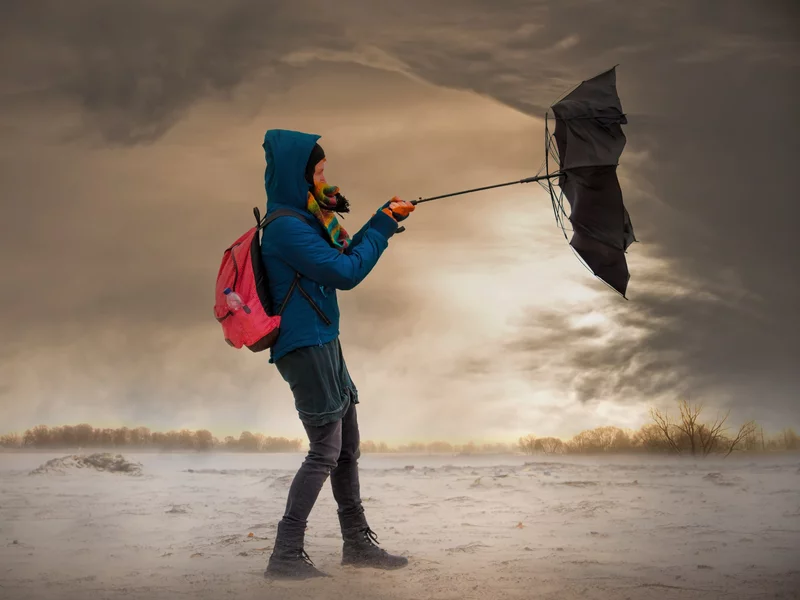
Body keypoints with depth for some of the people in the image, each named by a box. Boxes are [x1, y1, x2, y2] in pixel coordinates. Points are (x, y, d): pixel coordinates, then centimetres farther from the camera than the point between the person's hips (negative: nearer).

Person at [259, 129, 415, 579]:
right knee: (325, 451, -8)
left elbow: (346, 255, 23)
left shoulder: (306, 219, 14)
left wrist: (385, 220, 12)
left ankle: (358, 542, 23)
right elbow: (345, 274, -16)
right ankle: (286, 554, -3)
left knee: (348, 447, 14)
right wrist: (383, 226, -6)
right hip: (305, 346, -10)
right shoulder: (285, 226, -16)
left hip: (324, 344, 10)